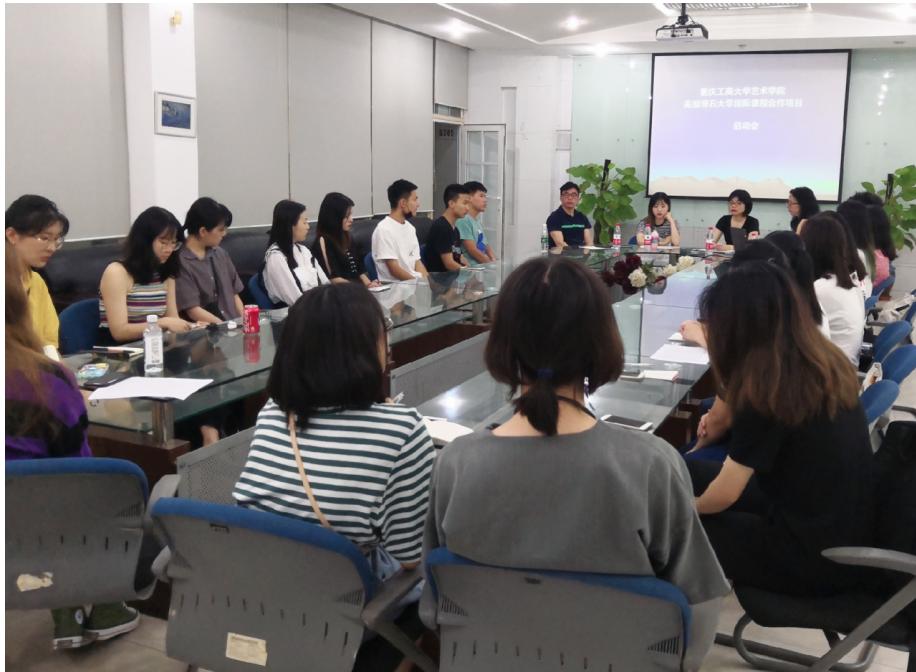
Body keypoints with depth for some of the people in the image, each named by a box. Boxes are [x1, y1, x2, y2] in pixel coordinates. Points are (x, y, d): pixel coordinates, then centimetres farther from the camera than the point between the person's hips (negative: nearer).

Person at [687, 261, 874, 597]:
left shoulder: (766, 394, -26)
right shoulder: (829, 364, -4)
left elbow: (724, 495, -16)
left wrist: (686, 507, 4)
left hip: (814, 557, -8)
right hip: (845, 533, 8)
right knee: (685, 474, 13)